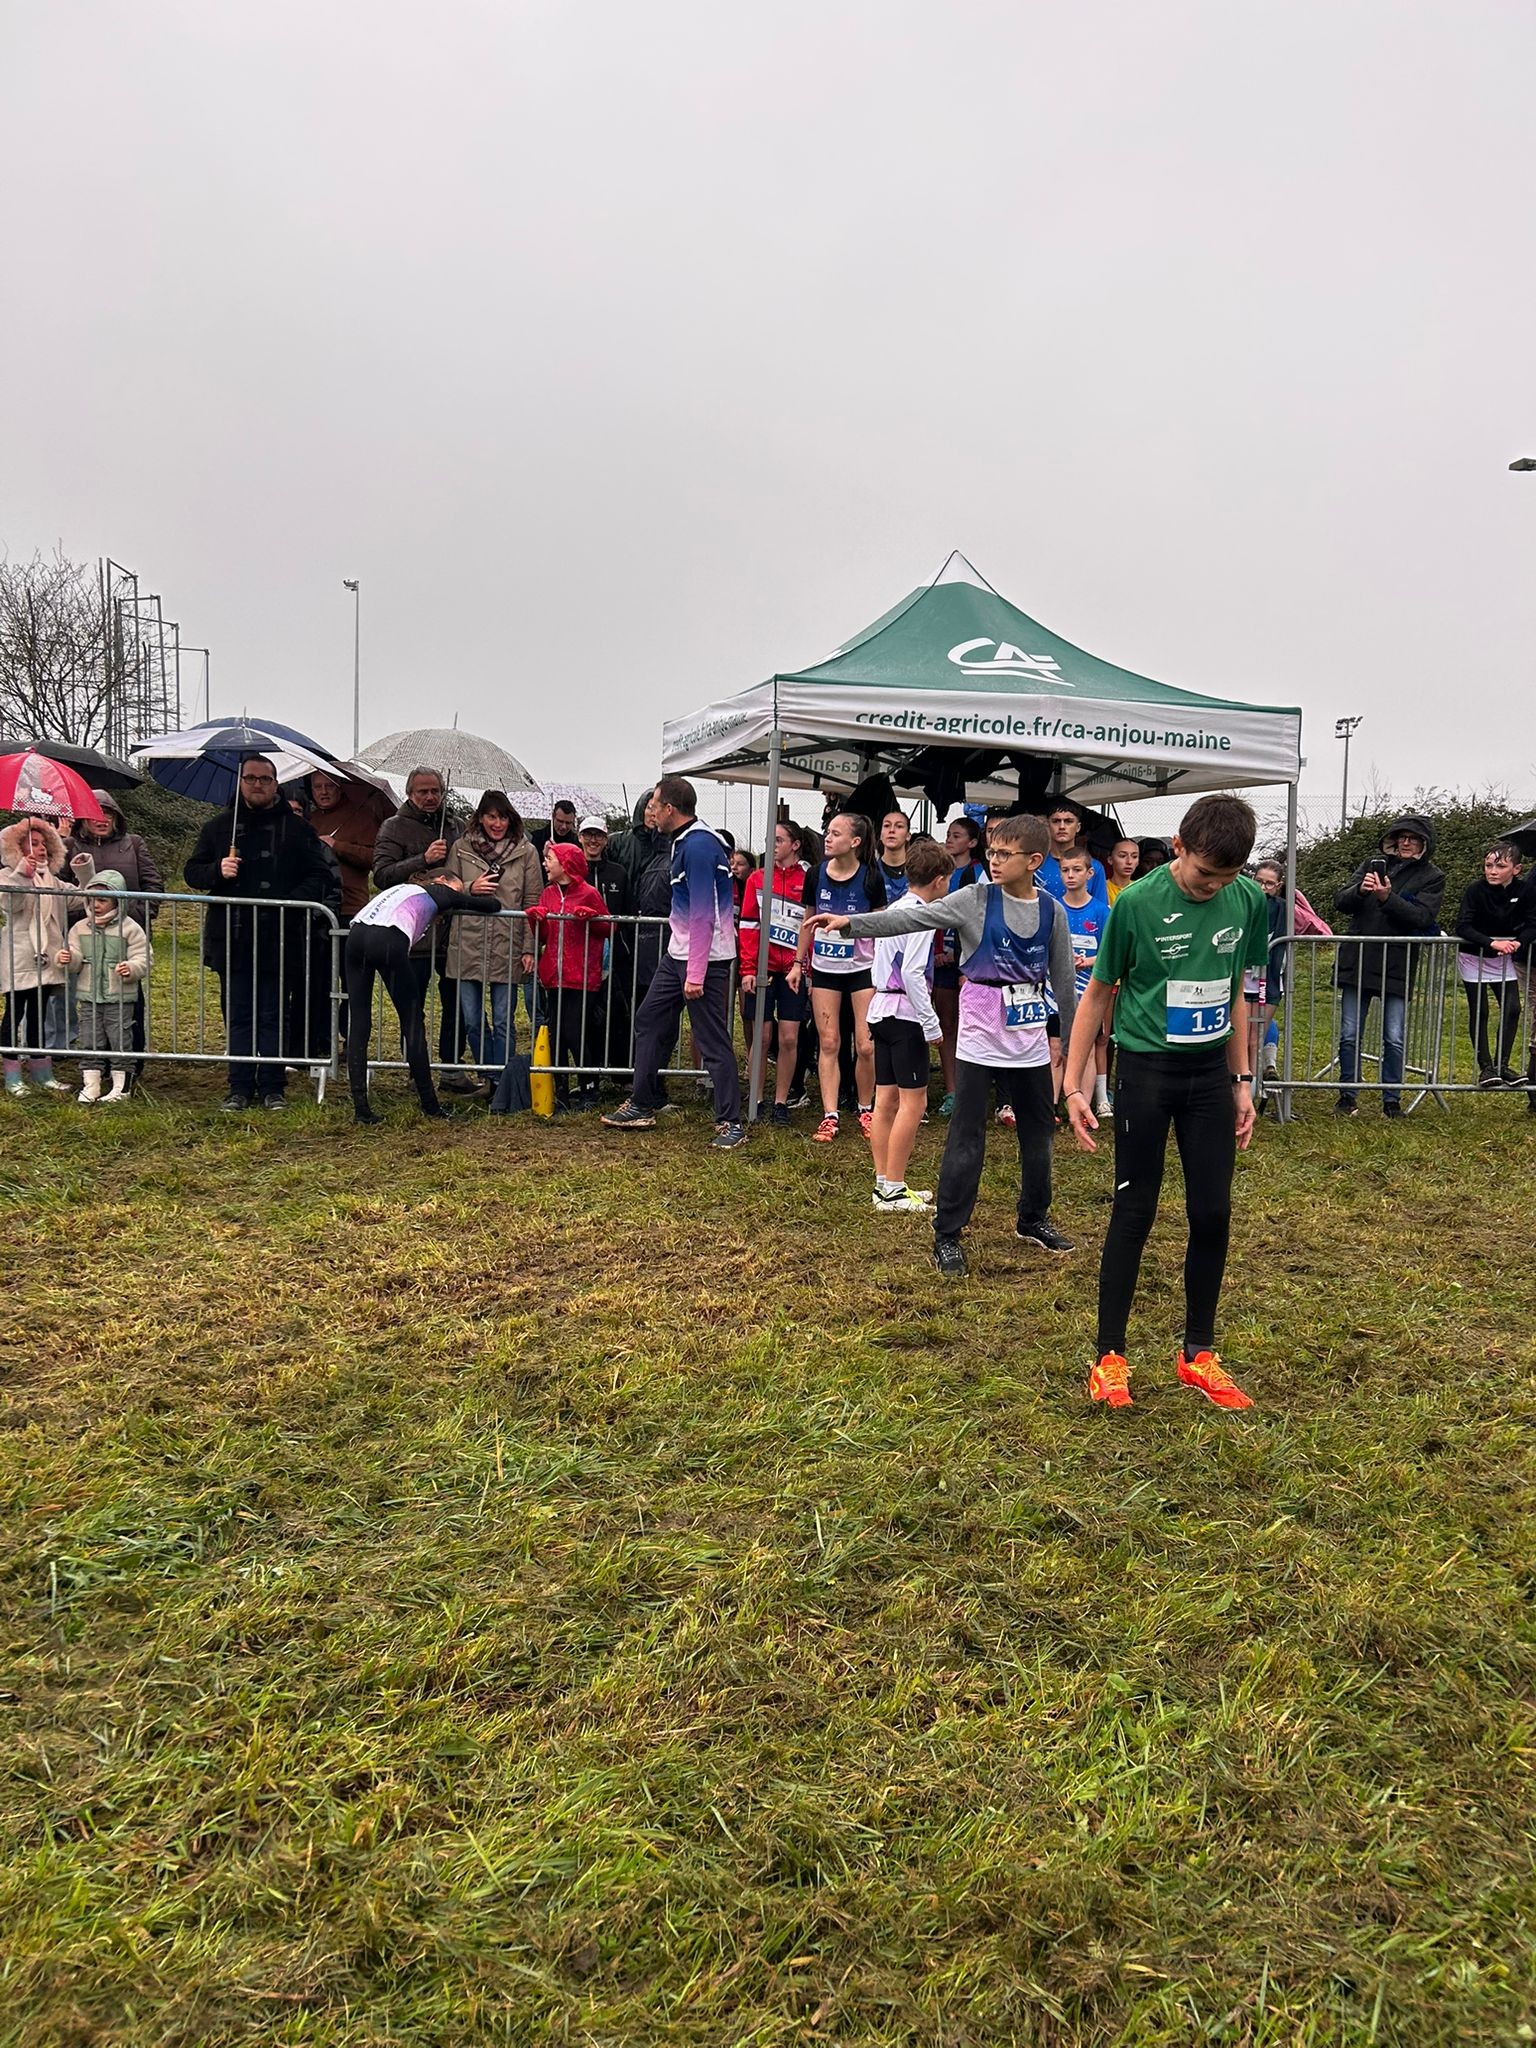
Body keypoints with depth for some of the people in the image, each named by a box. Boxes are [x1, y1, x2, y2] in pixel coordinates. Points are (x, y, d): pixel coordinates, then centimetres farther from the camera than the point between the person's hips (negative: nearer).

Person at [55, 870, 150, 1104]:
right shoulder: (80, 928, 6)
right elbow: (76, 962, 3)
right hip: (89, 998, 4)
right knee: (89, 1043, 7)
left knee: (120, 1043, 4)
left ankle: (120, 1087, 14)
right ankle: (90, 1086, 15)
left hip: (119, 999, -4)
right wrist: (67, 958, -19)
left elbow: (143, 960, -9)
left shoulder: (130, 929, -6)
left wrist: (131, 968, -29)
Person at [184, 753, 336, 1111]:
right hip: (232, 940, 2)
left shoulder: (296, 828, 7)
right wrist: (217, 870, -8)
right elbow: (192, 872, 14)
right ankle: (240, 1087, 12)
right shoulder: (219, 825, 12)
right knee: (237, 1015, 6)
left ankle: (272, 1086, 10)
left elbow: (319, 876, 6)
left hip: (280, 940, -1)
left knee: (273, 1015, 4)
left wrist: (294, 901, -12)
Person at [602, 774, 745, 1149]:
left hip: (705, 957, -10)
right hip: (677, 953, 10)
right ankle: (641, 1107, 24)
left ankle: (730, 1123, 3)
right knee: (649, 1021, 14)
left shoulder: (699, 846, -19)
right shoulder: (684, 841, 13)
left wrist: (695, 974, -24)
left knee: (713, 1041, -5)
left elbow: (702, 915, -23)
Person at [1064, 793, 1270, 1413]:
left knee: (1213, 1215, 6)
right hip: (1146, 1071, -4)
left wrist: (1241, 1081, 10)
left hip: (1211, 1072, 4)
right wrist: (1074, 1086, -8)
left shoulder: (1247, 900, -1)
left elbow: (1235, 993, 10)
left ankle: (1198, 1354, 21)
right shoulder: (1138, 902, -14)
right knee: (1134, 1213, 1)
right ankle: (1109, 1358, 12)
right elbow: (1097, 994, -5)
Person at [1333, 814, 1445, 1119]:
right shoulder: (1372, 864, 11)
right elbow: (1340, 902, 4)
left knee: (1394, 1039, -2)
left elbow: (1422, 917, -11)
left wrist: (1387, 898, -24)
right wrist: (1360, 890, -17)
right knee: (1349, 1034, 4)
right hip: (1357, 960, 2)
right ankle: (1347, 1096, 16)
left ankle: (1391, 1100, 12)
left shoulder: (1432, 877, 4)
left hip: (1397, 966, -2)